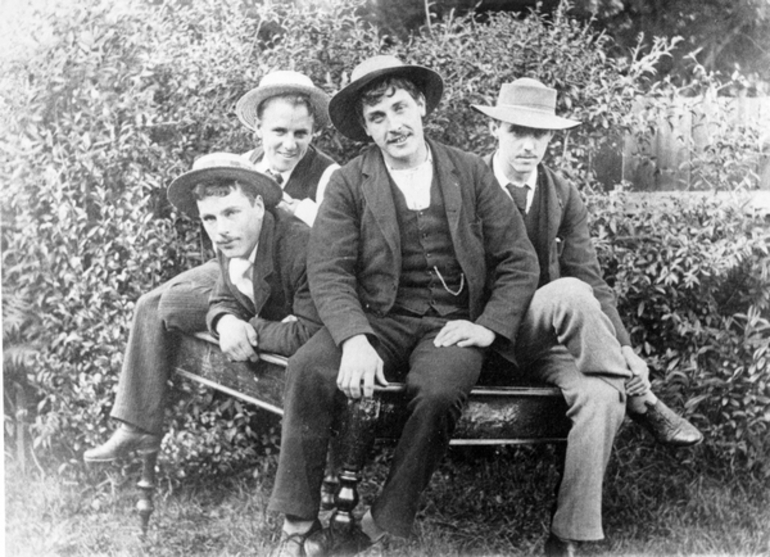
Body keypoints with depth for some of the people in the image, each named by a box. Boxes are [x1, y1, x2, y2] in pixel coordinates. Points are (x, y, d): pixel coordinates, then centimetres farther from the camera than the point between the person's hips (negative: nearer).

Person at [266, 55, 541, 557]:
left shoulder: (471, 173, 8)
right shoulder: (349, 183, 5)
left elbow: (519, 262, 8)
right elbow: (329, 272, -5)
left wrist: (490, 326, -8)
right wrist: (355, 340, -23)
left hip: (451, 326, 0)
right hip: (377, 321, 0)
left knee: (439, 391, -34)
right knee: (309, 371, -29)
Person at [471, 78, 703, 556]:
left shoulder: (565, 196, 8)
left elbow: (591, 279, 4)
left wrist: (625, 346, -12)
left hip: (546, 334, 4)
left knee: (602, 398, -29)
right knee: (570, 295, -35)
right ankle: (642, 399, -17)